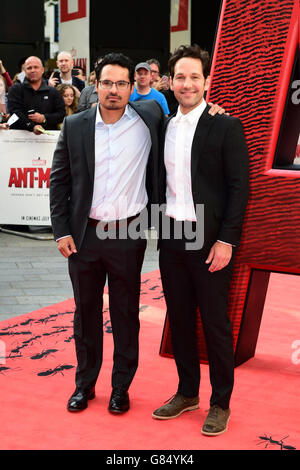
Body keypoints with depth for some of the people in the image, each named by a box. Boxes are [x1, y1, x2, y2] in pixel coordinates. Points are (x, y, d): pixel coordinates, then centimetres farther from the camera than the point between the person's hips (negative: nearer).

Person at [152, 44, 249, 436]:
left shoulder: (225, 127, -7)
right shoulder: (165, 128, 10)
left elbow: (239, 187, -9)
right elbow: (162, 184, 14)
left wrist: (226, 241, -14)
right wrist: (159, 232, 7)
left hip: (209, 241, -5)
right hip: (171, 238, 5)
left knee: (215, 323, 3)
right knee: (179, 319, 13)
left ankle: (220, 404, 16)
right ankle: (187, 393, 28)